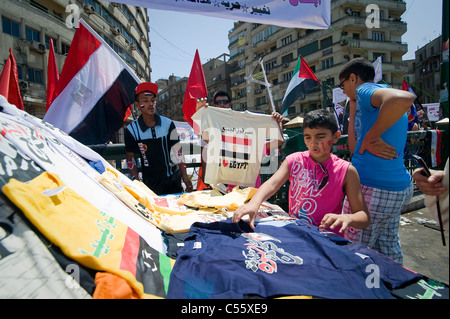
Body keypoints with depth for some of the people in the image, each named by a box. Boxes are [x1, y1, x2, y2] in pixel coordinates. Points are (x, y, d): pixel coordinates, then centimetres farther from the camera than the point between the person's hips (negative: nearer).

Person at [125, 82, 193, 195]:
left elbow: (176, 153, -1)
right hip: (150, 184, -1)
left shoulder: (168, 124, -2)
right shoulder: (132, 129, -5)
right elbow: (130, 158, 2)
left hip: (173, 180, 1)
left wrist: (185, 177, -5)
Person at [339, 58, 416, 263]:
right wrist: (354, 106, 18)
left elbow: (404, 98, -31)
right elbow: (354, 147, 16)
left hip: (371, 188, -10)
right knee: (389, 249, 21)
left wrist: (369, 138, -20)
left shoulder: (365, 90, -7)